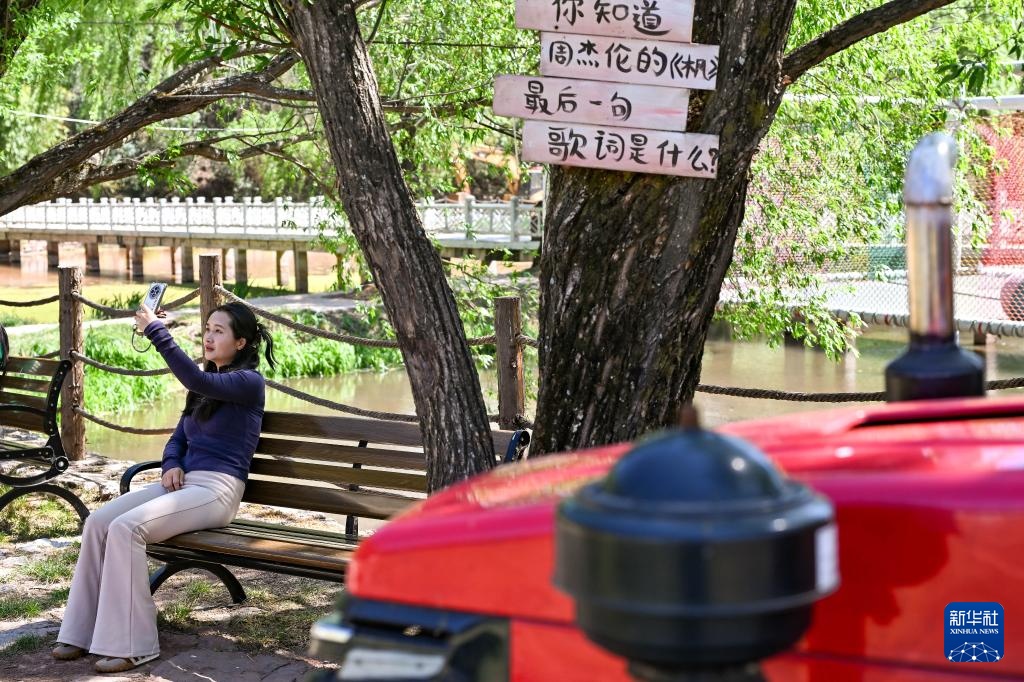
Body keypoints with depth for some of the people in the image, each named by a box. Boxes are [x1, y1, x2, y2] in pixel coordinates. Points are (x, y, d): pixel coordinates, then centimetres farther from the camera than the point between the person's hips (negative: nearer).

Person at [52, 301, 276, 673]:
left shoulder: (249, 382, -7)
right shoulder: (205, 383, 19)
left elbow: (197, 381, -26)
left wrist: (156, 331, -28)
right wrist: (171, 465, 0)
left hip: (217, 488, -8)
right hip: (181, 482, 8)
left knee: (126, 528, -28)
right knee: (98, 521, -13)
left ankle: (132, 645, -24)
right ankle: (82, 632, -10)